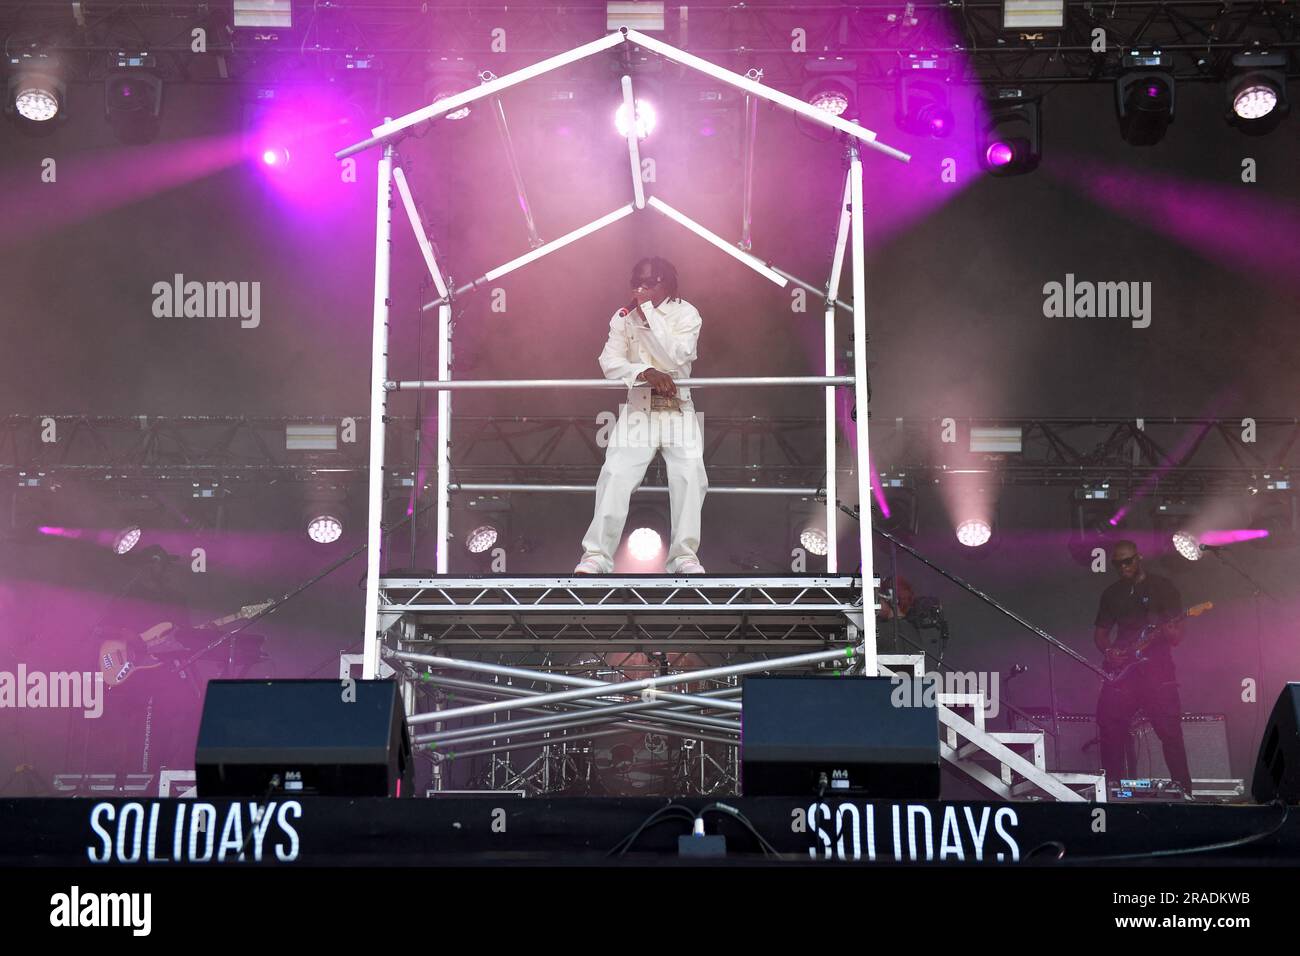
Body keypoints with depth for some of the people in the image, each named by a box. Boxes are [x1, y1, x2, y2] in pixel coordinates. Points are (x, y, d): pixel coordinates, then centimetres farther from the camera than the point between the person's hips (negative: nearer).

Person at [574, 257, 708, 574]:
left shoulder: (686, 313, 1)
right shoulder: (624, 317, 6)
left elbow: (675, 358, -14)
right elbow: (609, 363, -4)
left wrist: (647, 309, -15)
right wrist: (647, 373, -22)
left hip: (678, 409, -1)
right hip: (637, 408, 1)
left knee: (690, 473, -23)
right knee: (616, 474, -19)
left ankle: (684, 555, -19)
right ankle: (597, 555, -20)